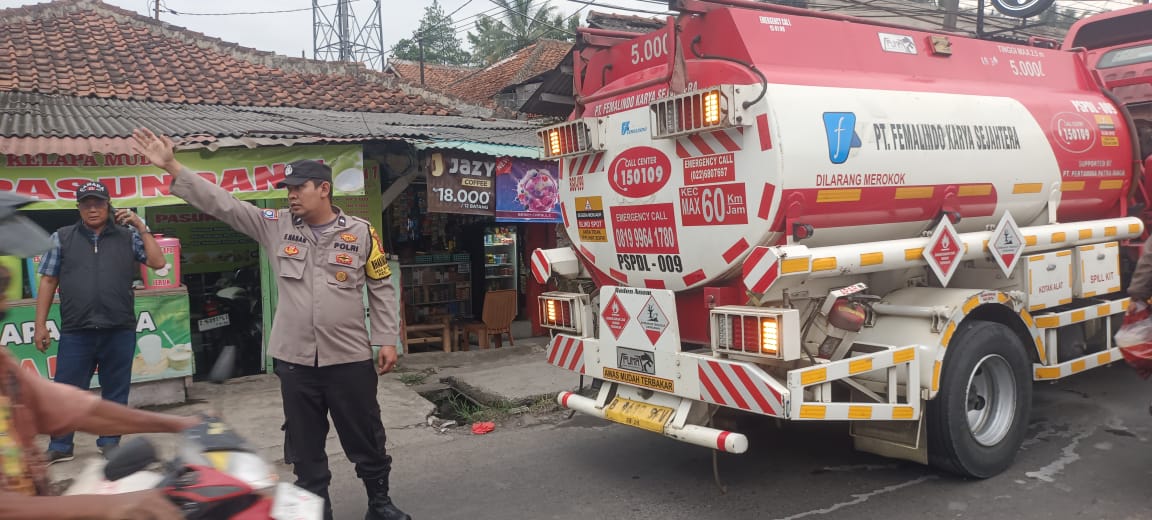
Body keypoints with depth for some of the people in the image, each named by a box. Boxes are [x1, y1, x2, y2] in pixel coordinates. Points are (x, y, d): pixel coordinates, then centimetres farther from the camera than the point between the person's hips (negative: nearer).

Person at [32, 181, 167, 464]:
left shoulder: (128, 237, 7)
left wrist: (141, 227, -6)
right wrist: (40, 324, 2)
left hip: (120, 331, 0)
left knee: (116, 391, 9)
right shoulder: (62, 238, 7)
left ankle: (110, 442, 22)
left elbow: (158, 262, -2)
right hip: (75, 332, 0)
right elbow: (48, 282, 7)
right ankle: (60, 446, 17)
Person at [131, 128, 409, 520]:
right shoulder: (276, 226, 3)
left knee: (367, 440, 9)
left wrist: (387, 340, -2)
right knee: (305, 447, 12)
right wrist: (171, 166, -5)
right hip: (295, 360, 2)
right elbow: (221, 203, 1)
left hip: (350, 358, -2)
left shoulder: (361, 232, -3)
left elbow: (382, 289, 2)